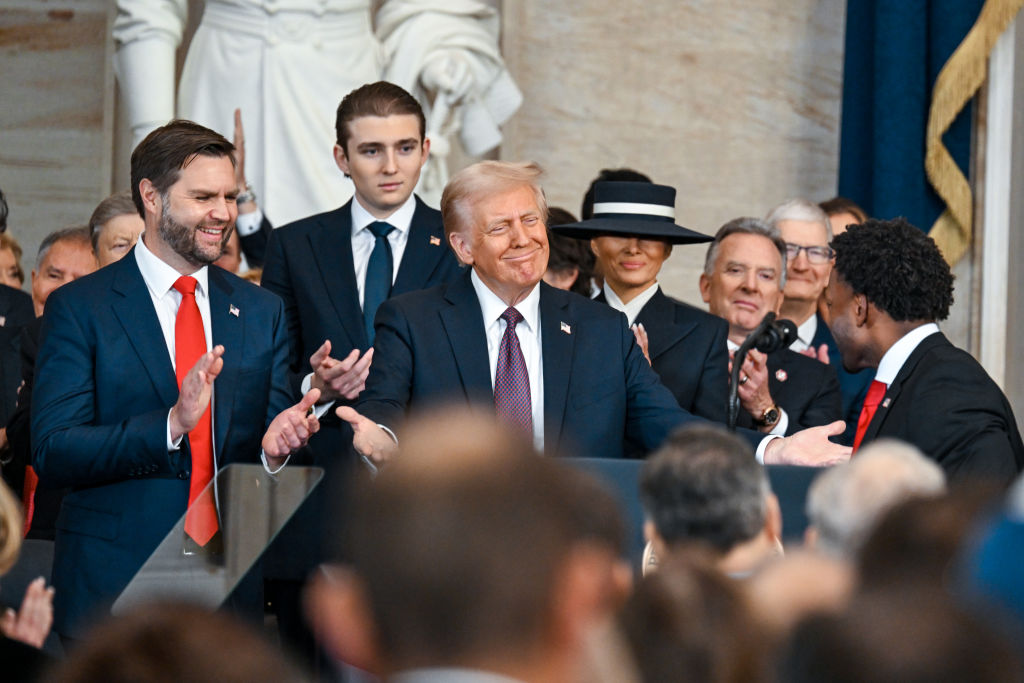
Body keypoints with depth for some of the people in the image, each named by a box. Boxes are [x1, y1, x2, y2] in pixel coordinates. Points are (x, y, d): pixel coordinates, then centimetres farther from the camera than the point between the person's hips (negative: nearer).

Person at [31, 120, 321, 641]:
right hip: (114, 589, -3)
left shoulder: (261, 311, 11)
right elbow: (52, 452, -11)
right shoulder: (78, 308, -3)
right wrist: (171, 424, -24)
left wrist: (276, 445, -12)